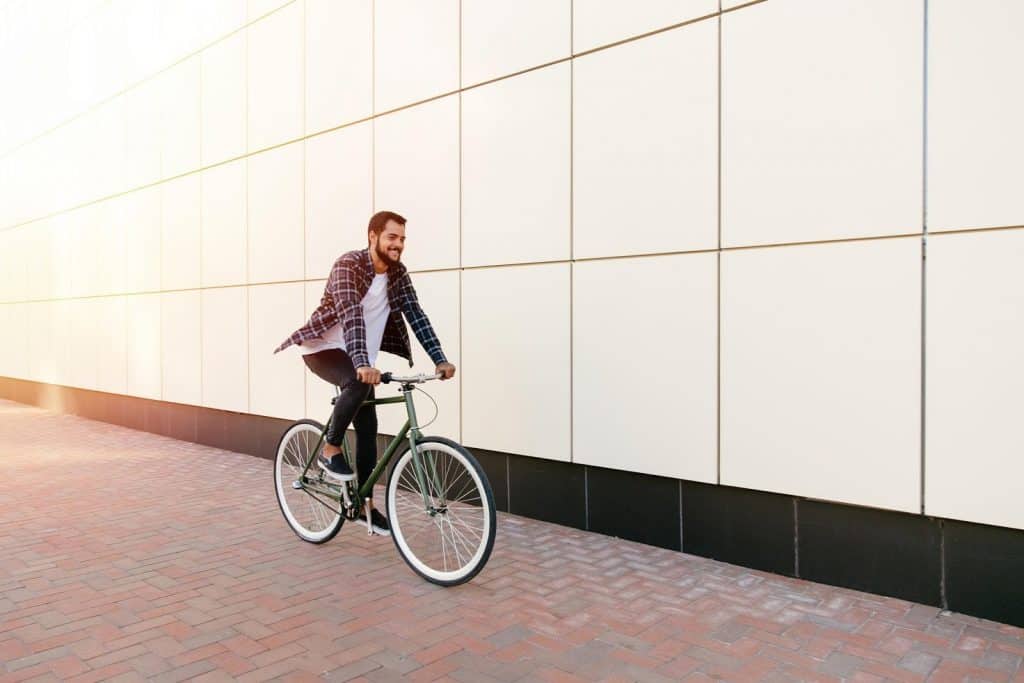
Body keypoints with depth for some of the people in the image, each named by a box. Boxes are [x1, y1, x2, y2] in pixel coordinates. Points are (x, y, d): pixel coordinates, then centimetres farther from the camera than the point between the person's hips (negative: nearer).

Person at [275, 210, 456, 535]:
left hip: (357, 356, 7)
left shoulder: (398, 273, -4)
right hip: (323, 347, -6)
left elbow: (416, 315, -9)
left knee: (368, 428, 4)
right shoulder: (349, 264, -23)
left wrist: (439, 359, -20)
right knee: (360, 384, -36)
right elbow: (350, 314, -36)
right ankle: (330, 450, -14)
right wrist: (363, 364, -50)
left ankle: (365, 503, 17)